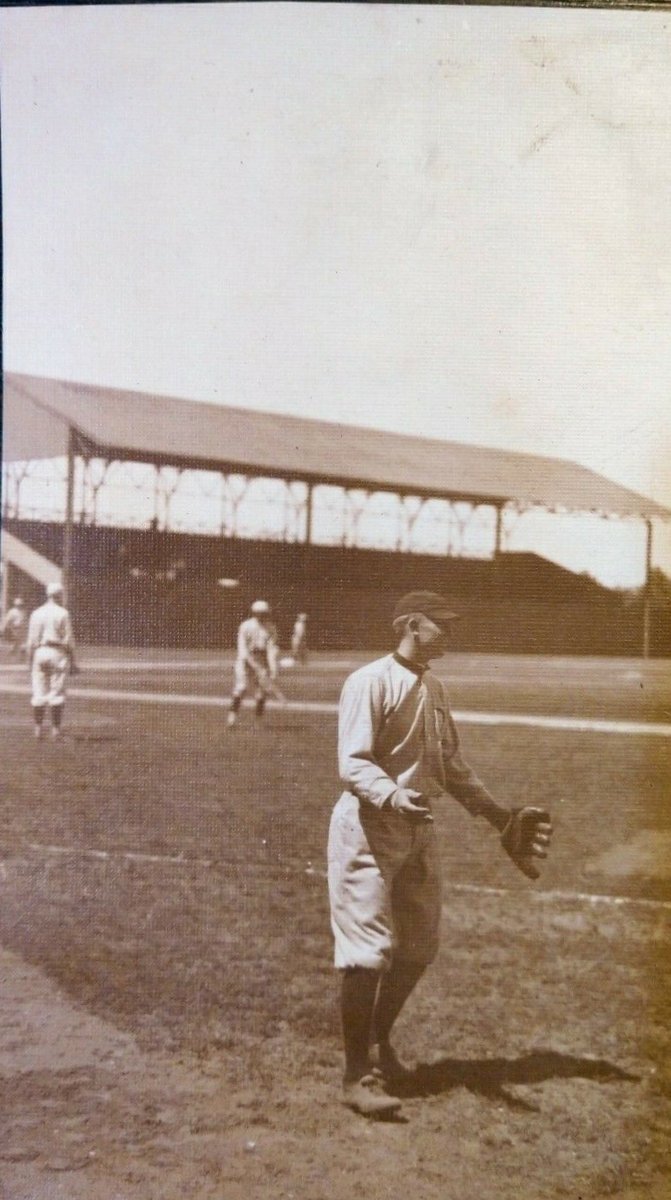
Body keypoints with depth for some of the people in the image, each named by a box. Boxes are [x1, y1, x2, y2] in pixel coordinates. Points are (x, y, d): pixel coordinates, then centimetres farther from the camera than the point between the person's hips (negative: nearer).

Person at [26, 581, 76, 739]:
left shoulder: (36, 614, 6)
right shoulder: (63, 613, -4)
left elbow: (31, 641, 5)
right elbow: (69, 640, -5)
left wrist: (30, 662, 10)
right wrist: (72, 661, 1)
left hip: (39, 653, 3)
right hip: (58, 653, -3)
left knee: (39, 693, 6)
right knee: (57, 693, 0)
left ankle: (38, 729, 4)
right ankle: (56, 729, -2)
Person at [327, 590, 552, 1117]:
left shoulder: (436, 689, 14)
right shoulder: (371, 682, -12)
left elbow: (453, 767, 22)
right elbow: (353, 764, -19)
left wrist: (501, 816, 22)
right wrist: (393, 796, -37)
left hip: (420, 831, 8)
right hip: (368, 829, -8)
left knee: (418, 948, 13)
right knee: (369, 951, -8)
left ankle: (379, 1044, 32)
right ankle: (358, 1075, 2)